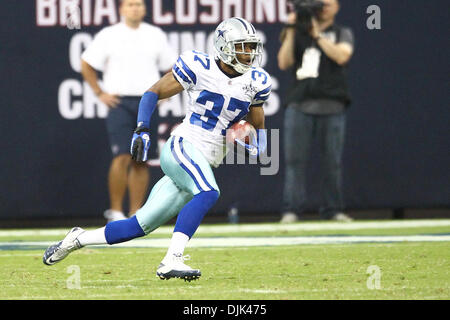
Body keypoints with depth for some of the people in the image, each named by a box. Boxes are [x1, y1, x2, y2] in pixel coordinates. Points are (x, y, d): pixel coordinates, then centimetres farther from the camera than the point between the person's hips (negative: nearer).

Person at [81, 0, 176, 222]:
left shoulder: (156, 35, 10)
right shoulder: (109, 35, 2)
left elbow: (171, 67, 20)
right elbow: (86, 64, 8)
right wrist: (100, 93, 2)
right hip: (119, 102, -3)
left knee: (141, 161, 3)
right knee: (122, 157, -14)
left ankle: (136, 213, 9)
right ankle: (115, 211, -6)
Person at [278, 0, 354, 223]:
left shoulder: (342, 33, 12)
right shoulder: (299, 34, 17)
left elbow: (341, 56, -9)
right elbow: (284, 63, 5)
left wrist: (317, 35, -9)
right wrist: (290, 32, -1)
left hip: (331, 106, -1)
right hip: (300, 105, 1)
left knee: (332, 161, 0)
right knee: (295, 160, -6)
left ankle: (332, 209, 5)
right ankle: (291, 210, -6)